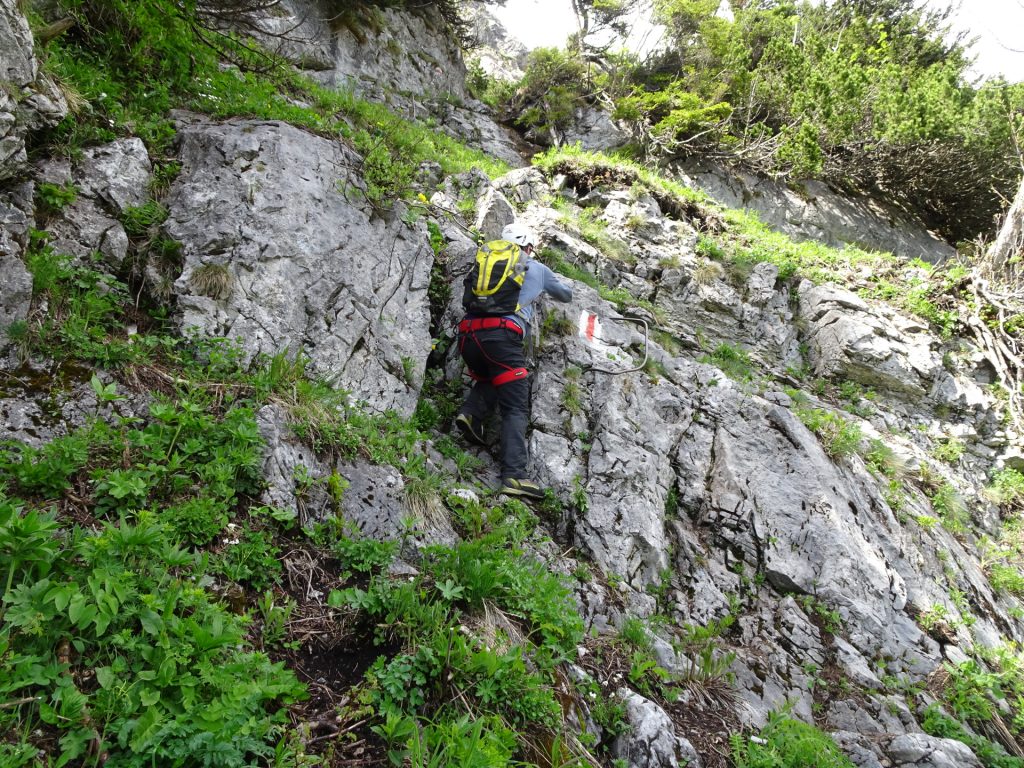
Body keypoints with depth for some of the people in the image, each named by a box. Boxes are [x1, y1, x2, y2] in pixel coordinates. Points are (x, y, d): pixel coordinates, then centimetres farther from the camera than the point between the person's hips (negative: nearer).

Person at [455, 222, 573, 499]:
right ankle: (514, 475, -19)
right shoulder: (537, 269, 21)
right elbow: (566, 295, 38)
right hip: (502, 335, -4)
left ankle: (471, 413, 4)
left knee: (489, 380, 32)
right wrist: (550, 285, 59)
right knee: (515, 409, -5)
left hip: (468, 335, 4)